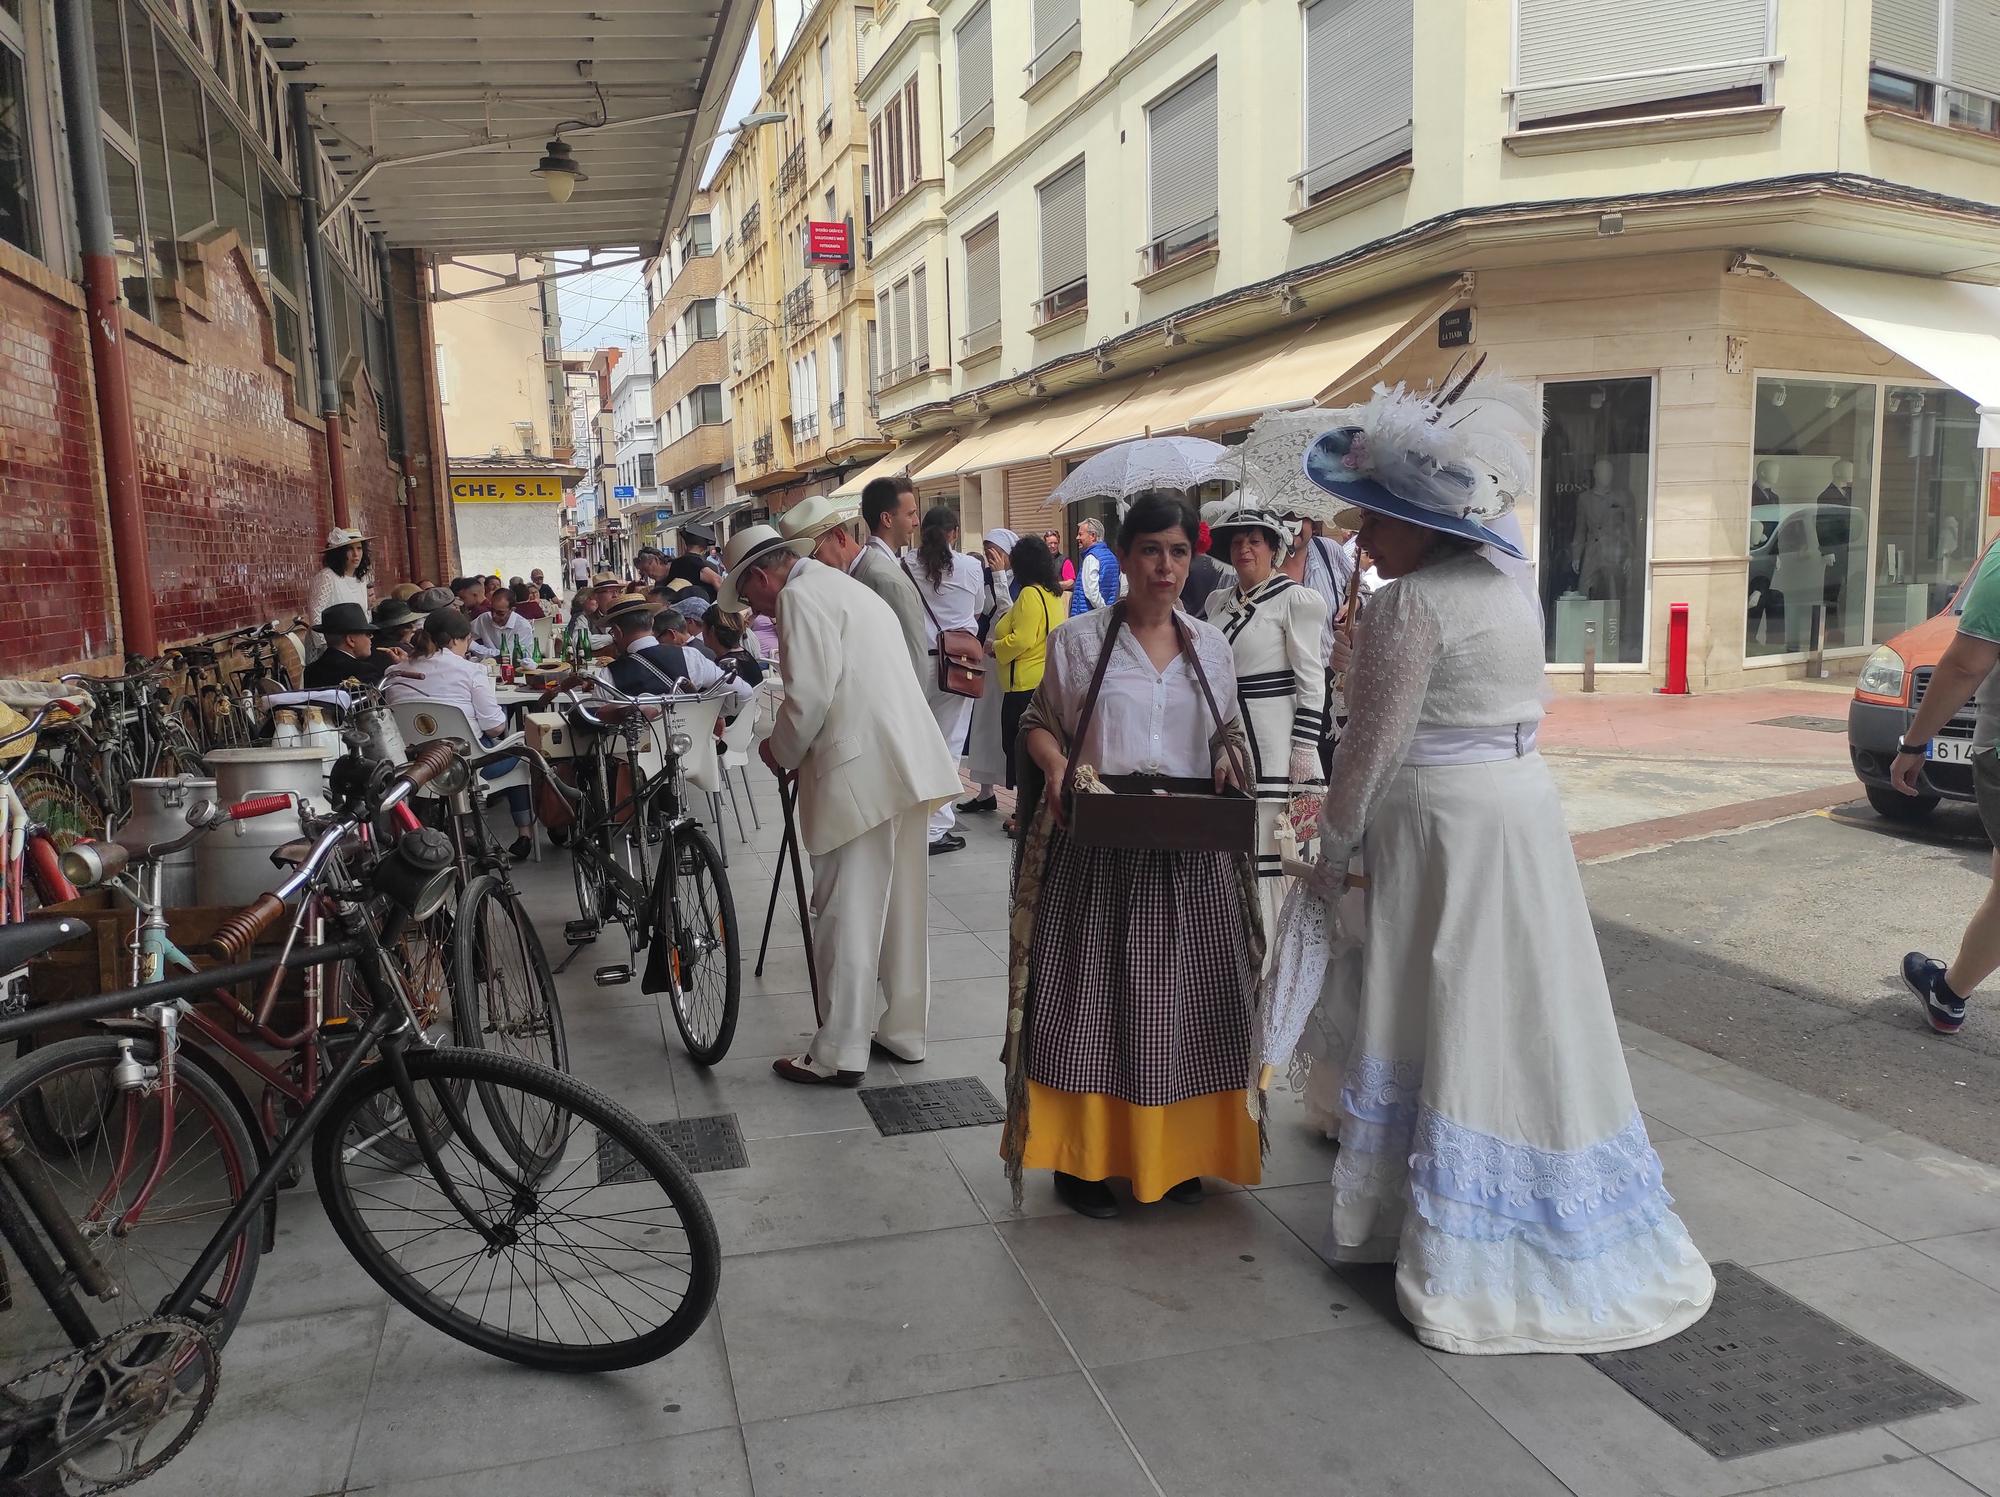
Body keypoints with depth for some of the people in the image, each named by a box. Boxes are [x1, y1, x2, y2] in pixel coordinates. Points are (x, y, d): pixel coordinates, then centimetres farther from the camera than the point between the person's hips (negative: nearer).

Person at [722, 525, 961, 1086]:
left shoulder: (800, 596, -6)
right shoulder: (848, 589, 24)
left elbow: (809, 694, -16)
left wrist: (781, 752, 1)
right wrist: (796, 750, 21)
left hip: (860, 770, -10)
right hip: (907, 764, 10)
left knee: (846, 914, -3)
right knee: (899, 906, 15)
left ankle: (839, 1054, 4)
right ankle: (903, 1030, 26)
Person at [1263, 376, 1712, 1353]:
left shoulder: (1411, 603, -16)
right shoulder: (1501, 588, 12)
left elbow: (1374, 742, -16)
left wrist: (1334, 850, -4)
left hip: (1443, 825, -9)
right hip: (1522, 803, 9)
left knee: (1441, 1023, 2)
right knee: (1515, 1017, 16)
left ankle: (1456, 1243, 14)